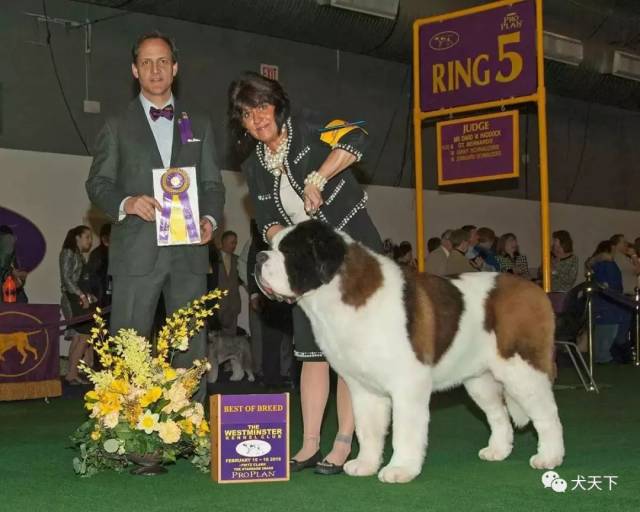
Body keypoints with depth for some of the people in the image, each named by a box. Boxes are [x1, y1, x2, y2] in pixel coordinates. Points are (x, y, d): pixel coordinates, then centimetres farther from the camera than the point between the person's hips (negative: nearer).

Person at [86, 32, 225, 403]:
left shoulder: (199, 125, 17)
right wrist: (126, 203, -14)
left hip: (188, 250, 2)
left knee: (192, 348, 4)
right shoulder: (117, 126, 11)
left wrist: (210, 219, -6)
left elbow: (213, 184, 14)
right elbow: (98, 183, 7)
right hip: (136, 251, -2)